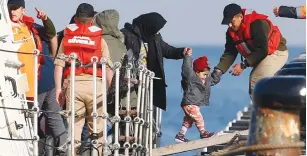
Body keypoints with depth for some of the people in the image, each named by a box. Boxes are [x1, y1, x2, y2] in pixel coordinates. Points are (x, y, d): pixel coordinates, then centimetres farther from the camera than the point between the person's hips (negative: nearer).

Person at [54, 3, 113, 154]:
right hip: (94, 83, -1)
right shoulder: (99, 39, 5)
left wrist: (58, 88, 2)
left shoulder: (67, 38, 9)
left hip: (73, 83, 1)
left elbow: (59, 64, 0)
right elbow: (108, 67, -2)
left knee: (74, 124, 2)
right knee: (97, 127, 5)